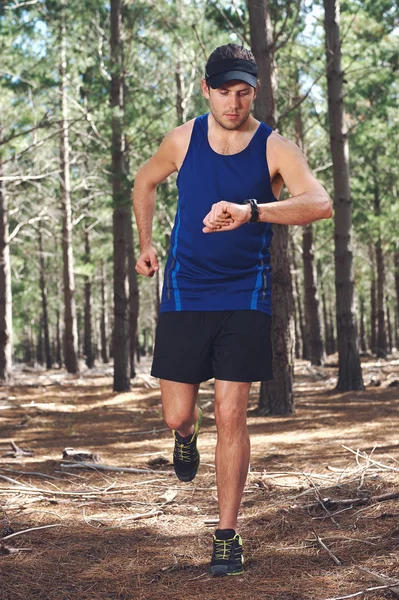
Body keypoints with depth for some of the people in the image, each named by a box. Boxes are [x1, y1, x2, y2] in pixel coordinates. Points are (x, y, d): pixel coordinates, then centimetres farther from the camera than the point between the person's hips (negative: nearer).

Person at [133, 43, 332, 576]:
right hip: (185, 294, 2)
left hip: (245, 297, -2)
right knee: (177, 415, 0)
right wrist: (145, 244, 13)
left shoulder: (275, 149, -9)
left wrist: (251, 212, -42)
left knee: (231, 415, -6)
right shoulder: (184, 139, -1)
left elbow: (320, 203, -27)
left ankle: (227, 535, 6)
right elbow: (145, 181, 20)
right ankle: (187, 434, 40)